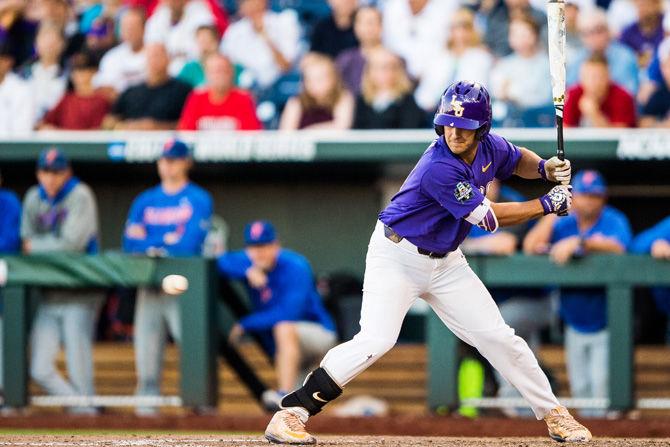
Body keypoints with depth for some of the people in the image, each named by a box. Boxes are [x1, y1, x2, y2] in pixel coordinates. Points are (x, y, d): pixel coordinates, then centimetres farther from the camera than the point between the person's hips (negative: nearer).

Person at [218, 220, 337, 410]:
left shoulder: (295, 267, -24)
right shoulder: (250, 262, -4)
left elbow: (288, 314, -31)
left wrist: (245, 325, -26)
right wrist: (248, 271, -34)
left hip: (320, 334, -7)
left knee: (284, 328, -39)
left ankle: (284, 395, -47)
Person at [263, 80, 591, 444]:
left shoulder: (489, 147, -6)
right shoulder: (440, 168, -29)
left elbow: (518, 160, 20)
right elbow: (488, 219, -21)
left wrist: (544, 167, -3)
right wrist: (547, 205, -12)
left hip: (445, 263, 7)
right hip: (398, 256, -7)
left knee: (497, 338, 6)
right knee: (376, 340, -23)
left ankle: (552, 414, 20)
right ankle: (291, 413, -19)